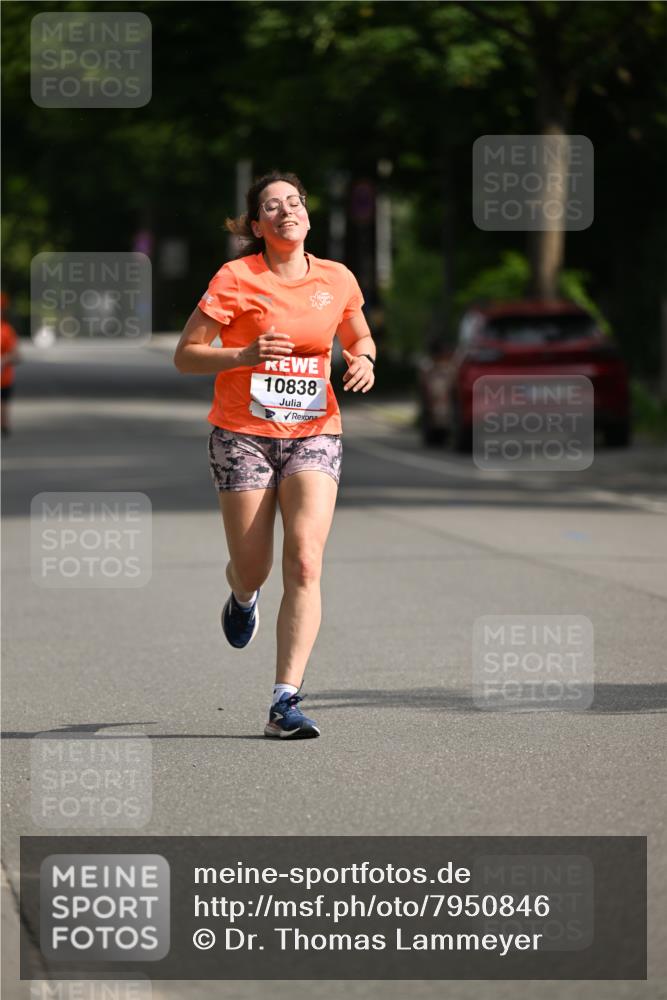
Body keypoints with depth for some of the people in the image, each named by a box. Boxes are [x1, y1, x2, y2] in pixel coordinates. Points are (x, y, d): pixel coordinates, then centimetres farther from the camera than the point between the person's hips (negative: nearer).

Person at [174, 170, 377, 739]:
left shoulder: (337, 280, 4)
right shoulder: (236, 279, -6)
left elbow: (359, 336, 23)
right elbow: (185, 356, -5)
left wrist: (364, 360, -1)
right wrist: (246, 354, -21)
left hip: (315, 433, 2)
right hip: (243, 434, -1)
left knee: (305, 562, -17)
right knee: (253, 571, 3)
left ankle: (286, 702, -18)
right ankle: (243, 595, 45)